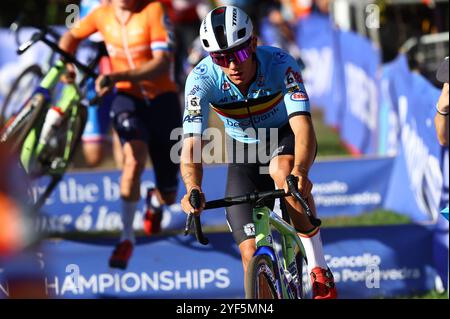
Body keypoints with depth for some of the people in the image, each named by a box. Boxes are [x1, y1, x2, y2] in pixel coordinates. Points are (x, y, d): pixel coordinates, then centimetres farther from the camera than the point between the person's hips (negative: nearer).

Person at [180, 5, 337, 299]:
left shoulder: (279, 64, -31)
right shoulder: (202, 79, -27)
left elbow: (302, 124, -41)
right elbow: (191, 145, -34)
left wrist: (300, 171, -61)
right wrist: (193, 190, -54)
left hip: (285, 136, -2)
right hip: (244, 148, 2)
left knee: (281, 171, -38)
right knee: (251, 253, -9)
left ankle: (319, 267, -23)